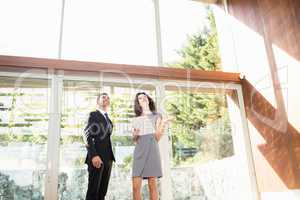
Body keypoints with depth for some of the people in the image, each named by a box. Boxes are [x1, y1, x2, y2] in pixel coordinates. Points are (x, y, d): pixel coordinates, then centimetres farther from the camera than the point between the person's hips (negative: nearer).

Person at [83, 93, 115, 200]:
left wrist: (111, 157, 8)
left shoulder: (108, 119, 23)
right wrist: (93, 155, -20)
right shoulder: (93, 115, 2)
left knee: (102, 191, 5)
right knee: (93, 191, -6)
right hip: (96, 157, -6)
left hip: (108, 158, 7)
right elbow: (87, 136, -9)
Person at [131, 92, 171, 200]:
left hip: (152, 150, -2)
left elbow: (157, 138, 4)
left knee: (152, 185, -5)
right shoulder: (135, 119, 18)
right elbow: (134, 140, 15)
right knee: (135, 186, -6)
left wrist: (162, 126, -13)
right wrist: (135, 135, -7)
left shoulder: (156, 116, 12)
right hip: (139, 152, 2)